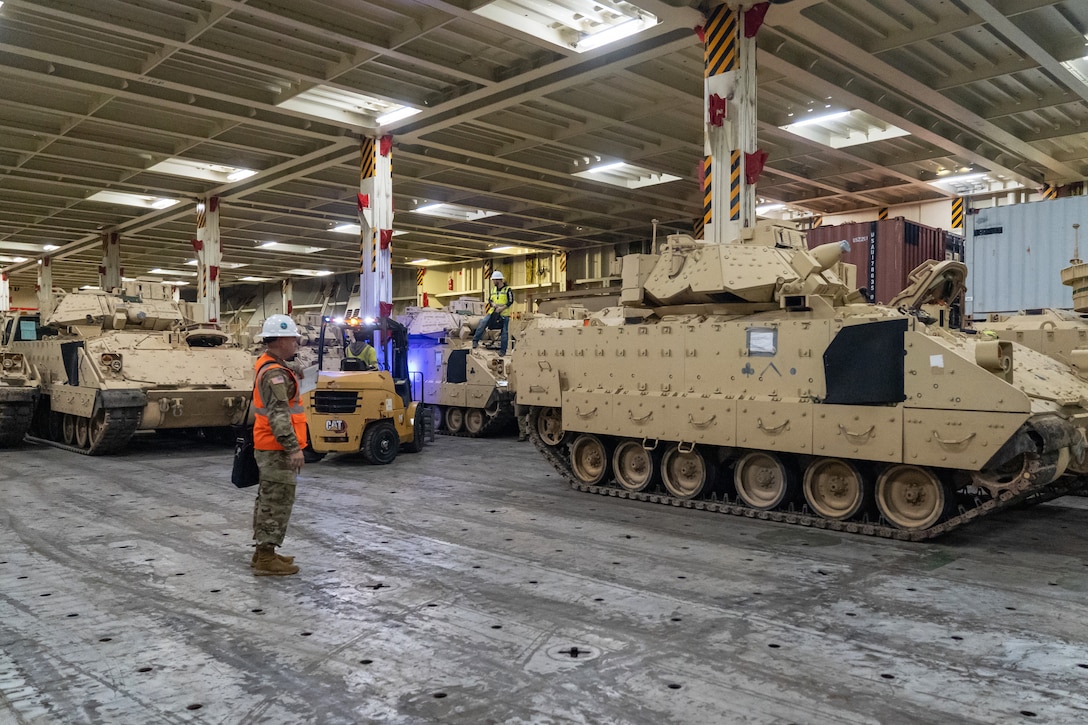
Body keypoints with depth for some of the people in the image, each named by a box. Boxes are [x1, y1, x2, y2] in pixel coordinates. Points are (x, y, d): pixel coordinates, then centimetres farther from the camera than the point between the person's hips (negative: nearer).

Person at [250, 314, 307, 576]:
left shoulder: (271, 367, 16)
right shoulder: (275, 373, -18)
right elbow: (279, 414, -26)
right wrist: (292, 447, -28)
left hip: (269, 447, 11)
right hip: (277, 449, -11)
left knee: (268, 500, 17)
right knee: (277, 502, -6)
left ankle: (263, 552, 26)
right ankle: (266, 558, -1)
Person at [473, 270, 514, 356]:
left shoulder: (507, 289, -5)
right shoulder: (493, 289, 13)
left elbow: (510, 301, -9)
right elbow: (490, 300, 17)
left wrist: (501, 308, -19)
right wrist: (492, 303, -7)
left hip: (504, 314, -4)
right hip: (494, 312, 4)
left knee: (504, 332, 0)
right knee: (482, 323, -16)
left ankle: (503, 350, 8)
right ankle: (475, 340, -13)